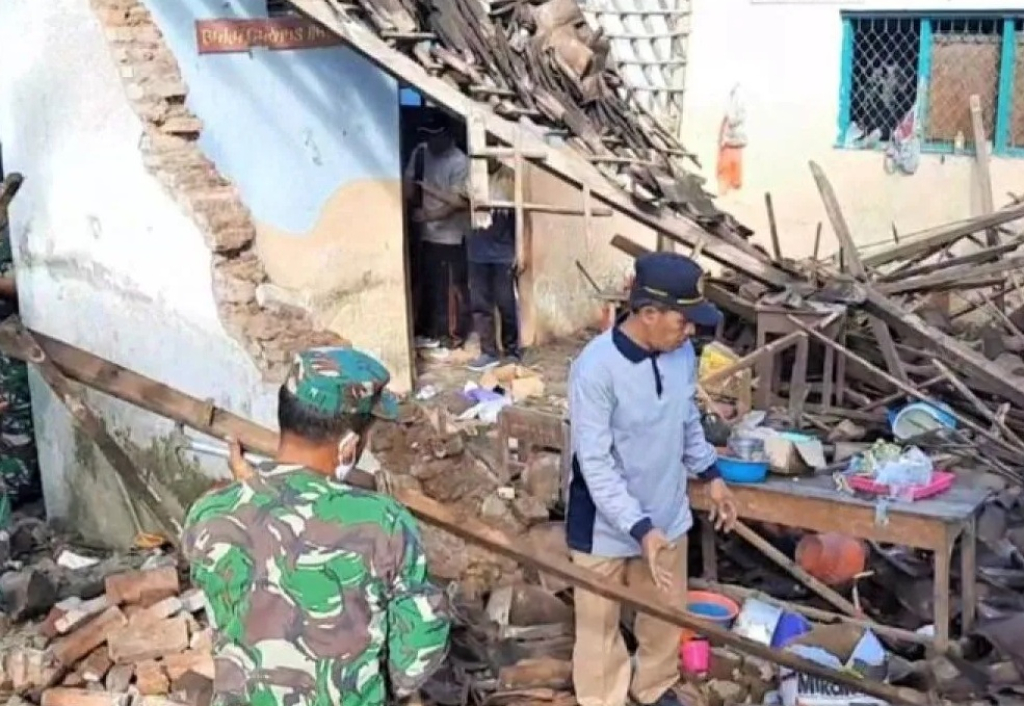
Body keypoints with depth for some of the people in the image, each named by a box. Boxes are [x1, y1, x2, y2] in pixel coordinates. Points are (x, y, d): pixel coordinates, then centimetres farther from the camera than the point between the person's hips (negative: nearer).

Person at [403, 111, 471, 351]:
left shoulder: (459, 162, -16)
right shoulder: (421, 153, 5)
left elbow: (458, 202, -19)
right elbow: (409, 189, 11)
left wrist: (428, 216, -21)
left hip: (450, 237, -7)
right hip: (426, 233, 7)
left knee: (452, 288, 0)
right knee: (428, 285, 15)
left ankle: (454, 336, 9)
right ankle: (430, 332, 27)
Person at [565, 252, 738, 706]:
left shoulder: (681, 353, -8)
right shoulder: (595, 368, -29)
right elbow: (594, 464, -27)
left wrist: (711, 475, 14)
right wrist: (639, 528, -30)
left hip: (667, 515, 6)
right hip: (606, 526, -6)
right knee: (600, 623, 13)